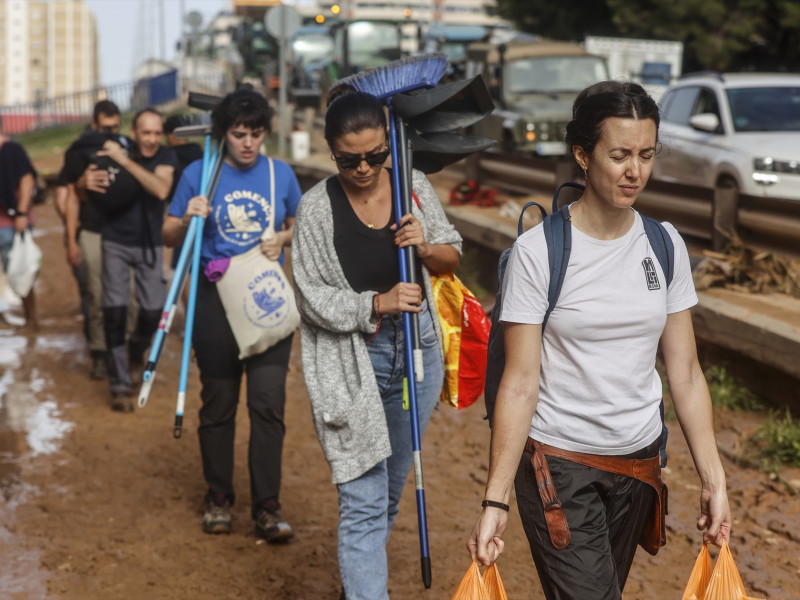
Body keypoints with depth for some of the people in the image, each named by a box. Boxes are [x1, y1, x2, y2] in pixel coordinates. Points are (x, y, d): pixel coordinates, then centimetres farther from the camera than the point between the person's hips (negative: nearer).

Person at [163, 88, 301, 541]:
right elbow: (170, 237, 4)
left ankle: (268, 507, -1)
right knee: (218, 404, 7)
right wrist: (189, 219, -17)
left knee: (269, 402, -7)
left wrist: (283, 238, -4)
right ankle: (219, 498, 22)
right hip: (215, 300, -1)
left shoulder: (281, 174, 4)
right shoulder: (198, 174, 0)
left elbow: (299, 225, 18)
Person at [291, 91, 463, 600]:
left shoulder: (414, 186, -1)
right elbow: (313, 296, -11)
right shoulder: (318, 206, -11)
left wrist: (425, 247, -16)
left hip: (417, 350, 4)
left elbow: (452, 258, 6)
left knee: (392, 488, 20)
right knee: (364, 502, -8)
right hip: (351, 360, -4)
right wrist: (377, 303, -25)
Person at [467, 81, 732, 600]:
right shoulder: (539, 251, -13)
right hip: (559, 464, -4)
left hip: (638, 460, 5)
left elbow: (686, 373, 3)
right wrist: (496, 500, -16)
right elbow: (520, 384, -13)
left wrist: (714, 479, -3)